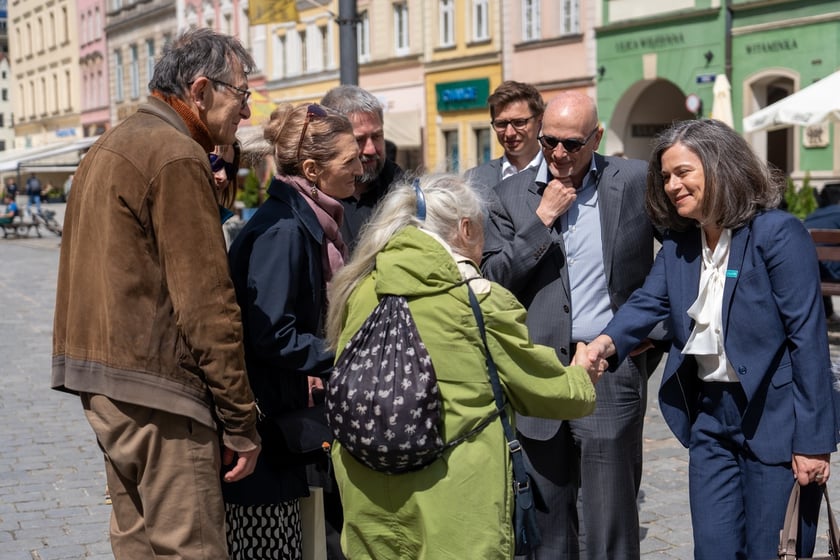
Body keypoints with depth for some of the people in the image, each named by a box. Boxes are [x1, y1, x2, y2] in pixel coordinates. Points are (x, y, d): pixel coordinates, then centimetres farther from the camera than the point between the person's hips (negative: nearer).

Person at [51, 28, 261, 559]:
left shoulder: (110, 146, 18)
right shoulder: (177, 157, -13)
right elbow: (207, 304, -17)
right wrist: (242, 421, -13)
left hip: (99, 380, 10)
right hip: (154, 388, -10)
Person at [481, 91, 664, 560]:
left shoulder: (635, 181, 1)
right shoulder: (513, 194, 6)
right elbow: (493, 279, -1)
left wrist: (657, 326, 4)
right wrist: (542, 218, -9)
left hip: (611, 368, -2)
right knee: (548, 521, 12)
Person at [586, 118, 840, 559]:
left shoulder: (777, 233, -14)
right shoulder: (678, 243, 7)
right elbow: (648, 303, -3)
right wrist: (607, 342, -25)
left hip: (773, 416, -6)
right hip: (711, 414, 6)